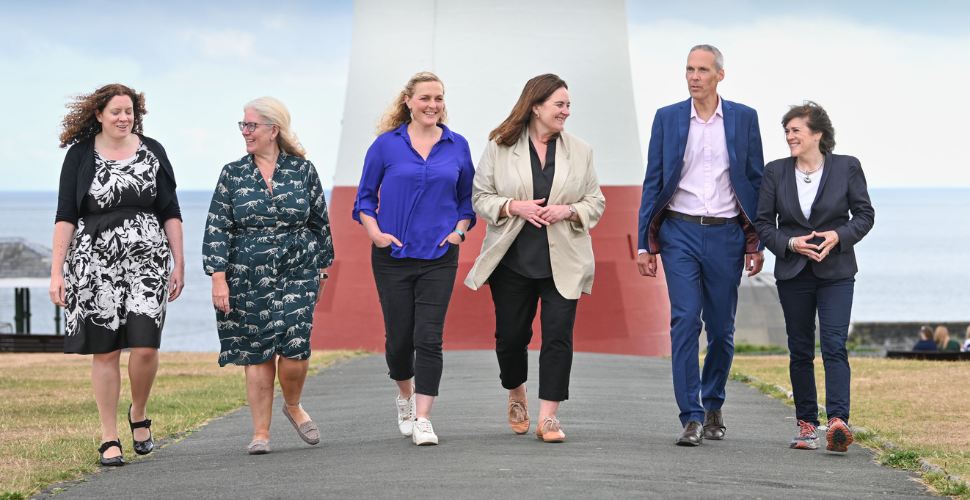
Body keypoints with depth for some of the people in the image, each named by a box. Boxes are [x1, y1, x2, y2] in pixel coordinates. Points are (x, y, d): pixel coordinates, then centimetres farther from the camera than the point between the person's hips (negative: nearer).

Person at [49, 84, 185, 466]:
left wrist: (178, 263, 6)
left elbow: (170, 213, 11)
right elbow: (65, 216, 1)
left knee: (145, 346, -10)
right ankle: (109, 439, 10)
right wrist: (57, 271, -5)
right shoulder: (80, 155, 3)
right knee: (105, 350, 0)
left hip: (147, 258, 1)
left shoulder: (152, 152, 8)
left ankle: (138, 414, 18)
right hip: (94, 262, -1)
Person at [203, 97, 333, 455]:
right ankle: (261, 432, 10)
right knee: (257, 354, 1)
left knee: (295, 348, -11)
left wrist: (321, 269, 14)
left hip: (297, 274, 0)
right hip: (248, 278, 1)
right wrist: (218, 278, -8)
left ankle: (293, 405, 19)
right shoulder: (233, 175, 3)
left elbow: (320, 222, 12)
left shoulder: (302, 170, 4)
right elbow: (217, 230, 0)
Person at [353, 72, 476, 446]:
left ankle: (423, 419, -7)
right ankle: (405, 397, 34)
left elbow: (468, 197, 16)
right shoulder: (387, 144, 0)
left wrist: (459, 230, 0)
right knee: (398, 338, 5)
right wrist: (375, 232, -8)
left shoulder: (457, 146, 6)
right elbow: (365, 197, 7)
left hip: (439, 257, 0)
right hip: (393, 255, 0)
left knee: (429, 338, -9)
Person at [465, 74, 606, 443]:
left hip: (562, 262, 1)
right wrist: (513, 206, -14)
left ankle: (548, 416, -5)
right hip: (512, 259, 0)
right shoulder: (499, 148, 1)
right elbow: (481, 198, 3)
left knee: (558, 334, -8)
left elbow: (596, 202, 10)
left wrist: (569, 210, -10)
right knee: (511, 334, 7)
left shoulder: (579, 151, 6)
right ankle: (516, 394, 36)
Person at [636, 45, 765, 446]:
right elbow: (653, 183, 6)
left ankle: (713, 406, 28)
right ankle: (691, 418, -9)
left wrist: (757, 243, 2)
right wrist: (645, 244, 1)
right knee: (685, 321, -11)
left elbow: (756, 182, 7)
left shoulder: (744, 119, 5)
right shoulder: (668, 118, 5)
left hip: (726, 236, 1)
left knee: (721, 328, 6)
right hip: (680, 232, -1)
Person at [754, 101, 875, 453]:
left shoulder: (847, 168, 0)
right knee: (800, 351, 6)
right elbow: (763, 223, 6)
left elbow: (864, 214, 4)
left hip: (836, 272, -2)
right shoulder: (776, 172, 5)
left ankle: (838, 422, -24)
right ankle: (806, 424, 14)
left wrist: (839, 235, -14)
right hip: (793, 272, 2)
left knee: (834, 345, -15)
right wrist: (791, 243, -11)